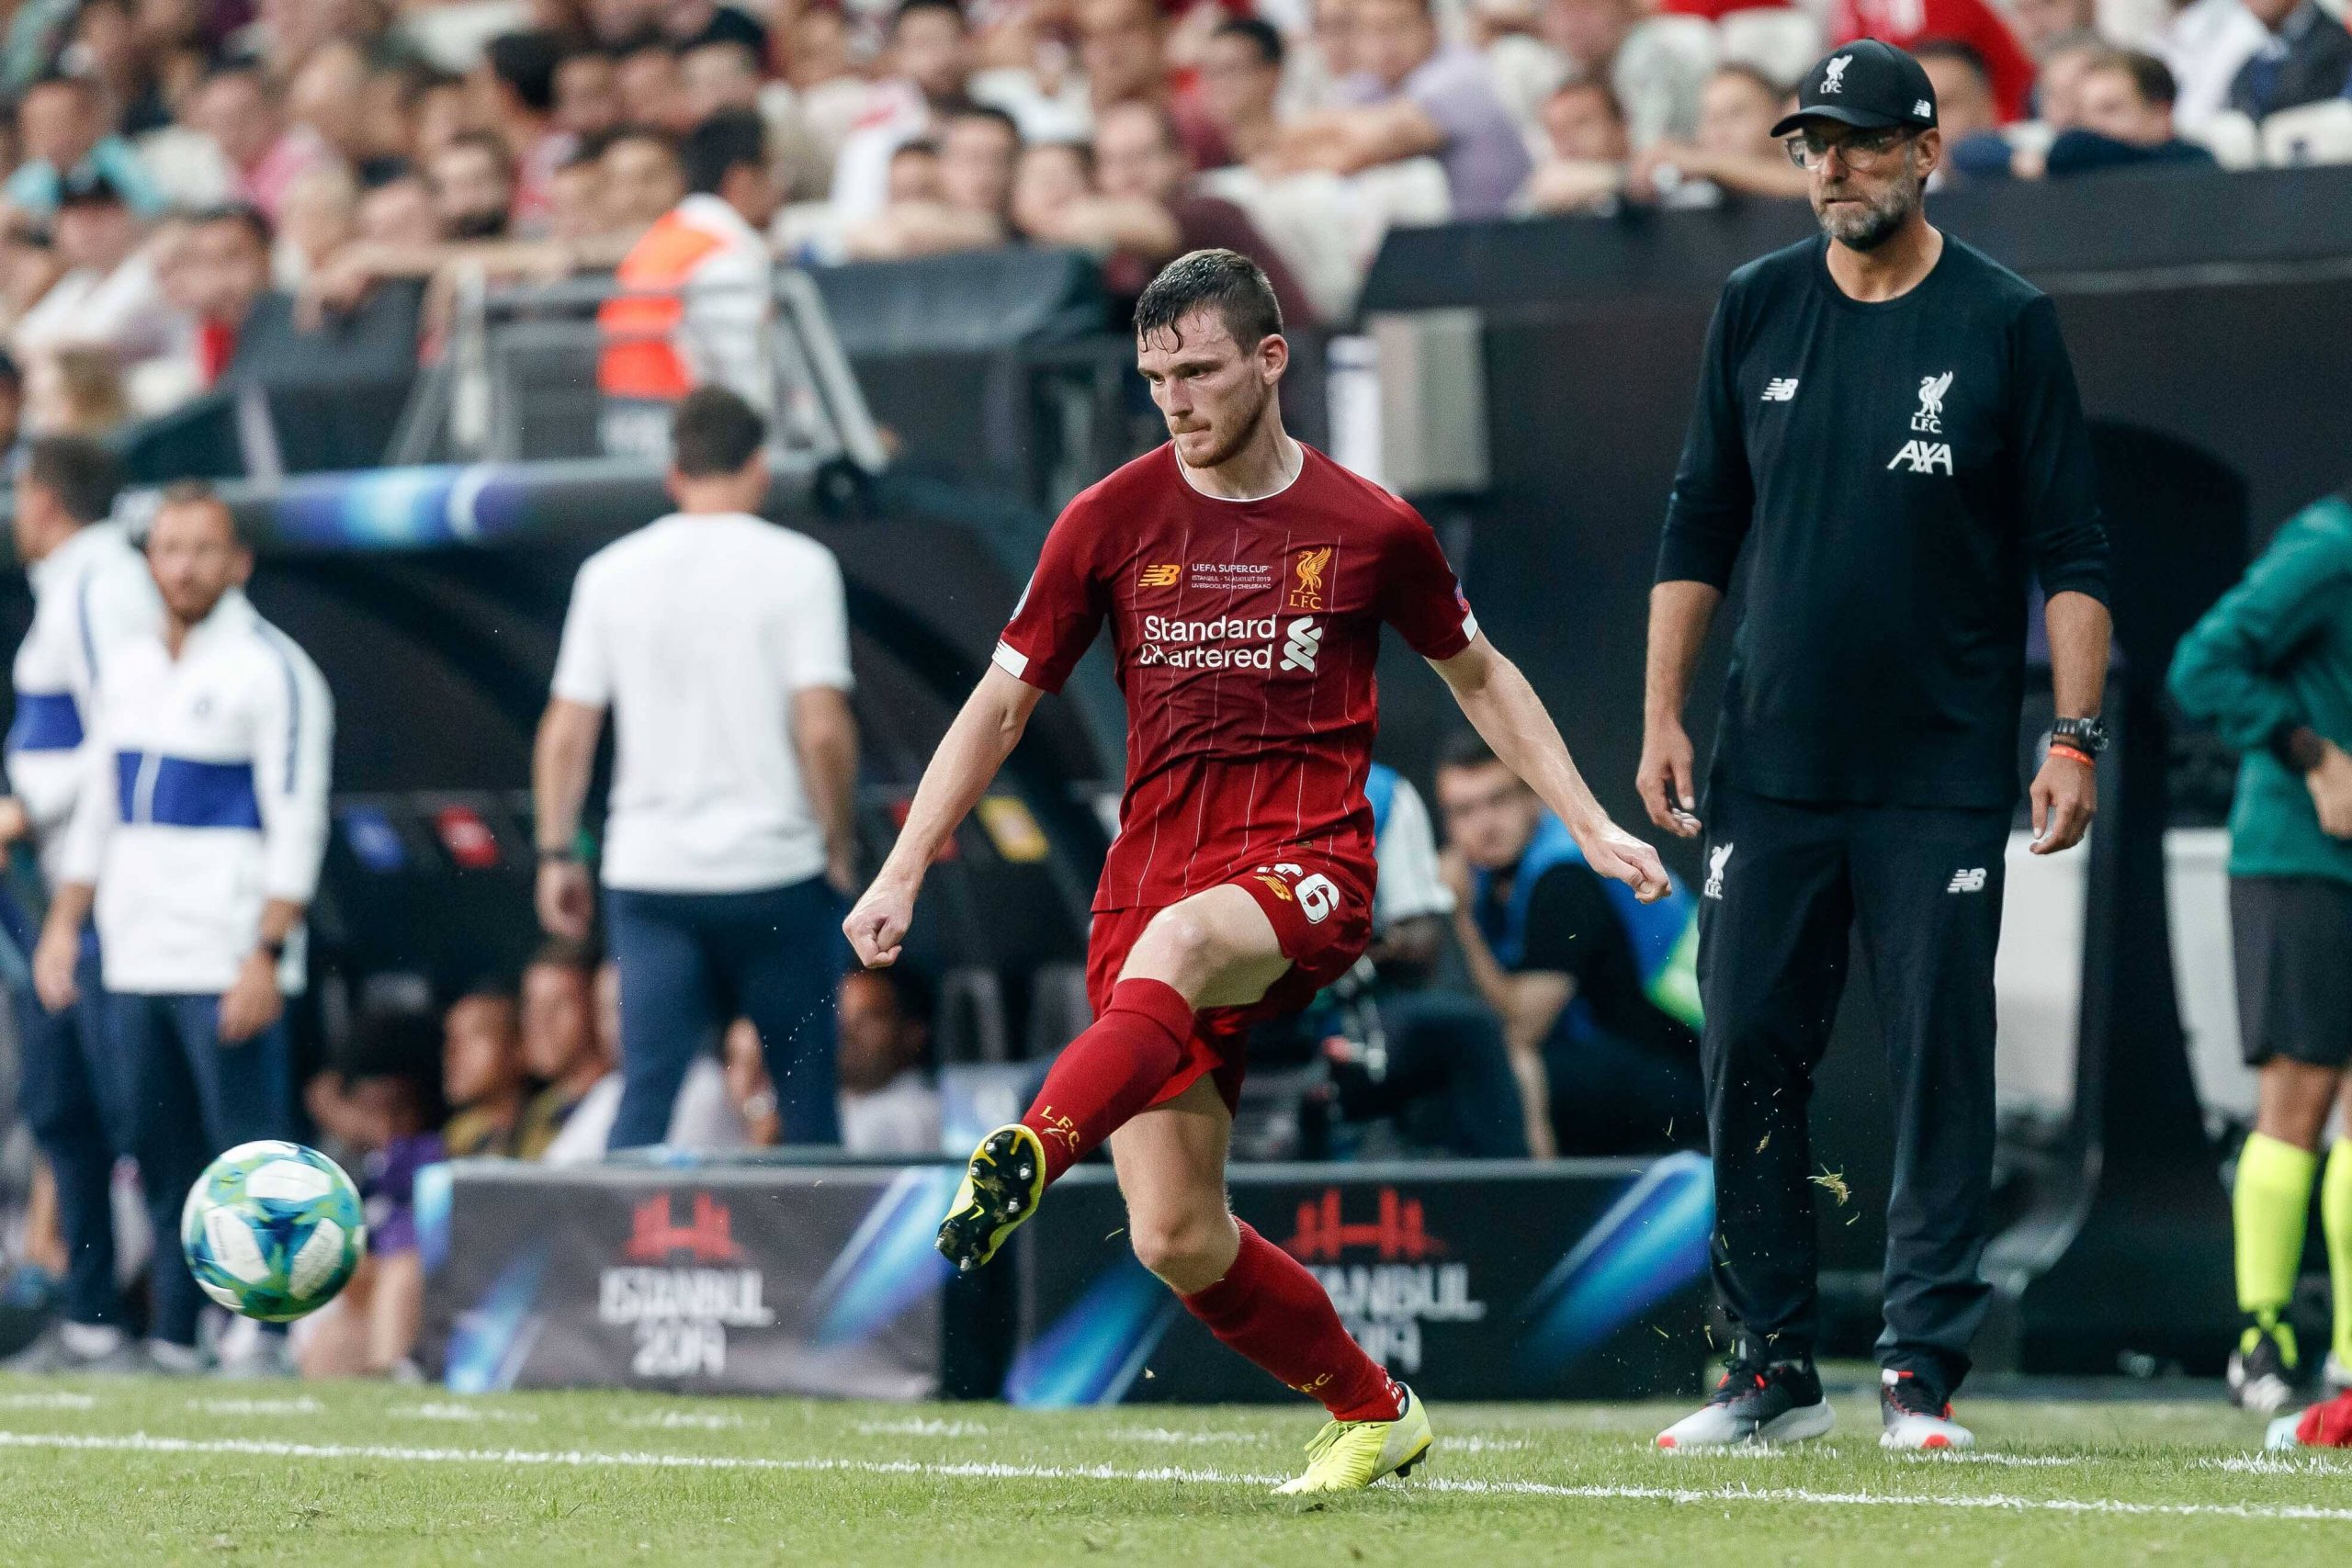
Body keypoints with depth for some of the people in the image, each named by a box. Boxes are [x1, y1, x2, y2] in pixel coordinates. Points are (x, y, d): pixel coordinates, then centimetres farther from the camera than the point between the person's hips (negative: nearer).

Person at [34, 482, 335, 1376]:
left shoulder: (271, 671, -6)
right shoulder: (129, 668, 15)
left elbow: (297, 825, -11)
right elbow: (98, 807, 23)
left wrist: (266, 957, -17)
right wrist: (65, 924, 16)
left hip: (227, 962, -7)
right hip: (135, 958, 7)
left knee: (248, 1149, -10)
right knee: (161, 1157, 8)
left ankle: (266, 1329, -8)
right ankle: (173, 1332, 12)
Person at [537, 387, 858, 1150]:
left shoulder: (610, 572, 6)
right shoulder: (795, 565, -4)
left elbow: (566, 732, 5)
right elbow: (823, 728, -11)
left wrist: (556, 855, 14)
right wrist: (839, 844, 1)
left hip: (648, 878, 3)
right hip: (773, 870, -2)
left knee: (646, 1093, -1)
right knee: (806, 1093, 9)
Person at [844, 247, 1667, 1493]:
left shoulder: (1368, 528, 4)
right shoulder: (1109, 523, 6)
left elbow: (1477, 675, 20)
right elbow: (1002, 703, 12)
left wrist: (1593, 828, 15)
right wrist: (903, 871, 4)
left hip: (1307, 869, -3)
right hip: (1154, 868, 3)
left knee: (1170, 947, -40)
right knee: (1175, 1240, -6)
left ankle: (1027, 1157, -59)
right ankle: (1373, 1412, 16)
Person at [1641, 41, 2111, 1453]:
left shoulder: (2006, 322, -1)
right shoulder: (1756, 310, 9)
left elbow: (2073, 552, -1)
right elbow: (1698, 529, 14)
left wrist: (2077, 732, -10)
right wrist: (1665, 715, 7)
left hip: (1943, 774, -3)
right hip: (1772, 768, 3)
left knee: (1942, 1061, -3)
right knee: (1749, 1057, 2)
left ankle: (1925, 1373, 1)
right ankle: (1775, 1372, 10)